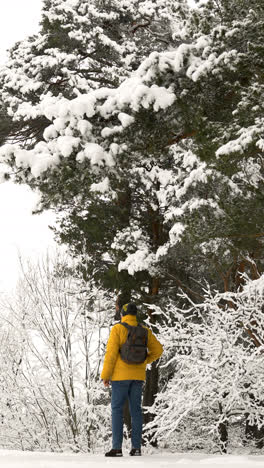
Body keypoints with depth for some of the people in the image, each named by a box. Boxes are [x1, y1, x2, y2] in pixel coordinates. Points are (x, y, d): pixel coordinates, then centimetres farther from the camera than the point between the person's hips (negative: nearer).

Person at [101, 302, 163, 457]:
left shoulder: (118, 329, -7)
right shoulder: (144, 330, 7)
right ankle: (136, 447, 6)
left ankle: (117, 448, -6)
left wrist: (105, 375, -7)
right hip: (138, 375, 4)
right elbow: (158, 350, 8)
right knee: (136, 410, 8)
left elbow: (111, 353, -12)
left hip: (121, 375, -4)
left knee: (117, 410, -1)